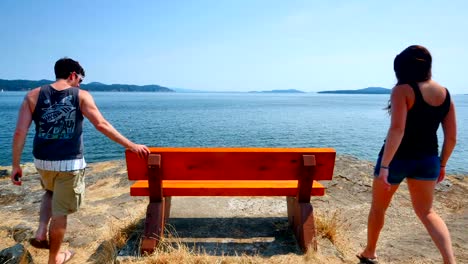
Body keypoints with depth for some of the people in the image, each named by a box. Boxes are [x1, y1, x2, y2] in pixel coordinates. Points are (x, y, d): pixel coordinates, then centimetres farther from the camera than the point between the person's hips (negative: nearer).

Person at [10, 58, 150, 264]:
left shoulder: (34, 95, 2)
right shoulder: (81, 96, -5)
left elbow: (20, 132, -3)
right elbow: (102, 125, -13)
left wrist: (15, 165, 3)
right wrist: (131, 146, -10)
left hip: (42, 161, 4)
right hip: (69, 163, -4)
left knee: (51, 192, 36)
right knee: (60, 212, 11)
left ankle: (41, 233, 22)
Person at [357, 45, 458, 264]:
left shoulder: (403, 90, -14)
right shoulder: (445, 94, 5)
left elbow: (397, 130, -25)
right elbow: (451, 137, 6)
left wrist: (384, 166, -25)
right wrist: (441, 165, 18)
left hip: (398, 157, -5)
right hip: (427, 159, 5)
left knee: (378, 207, 16)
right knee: (426, 212, 20)